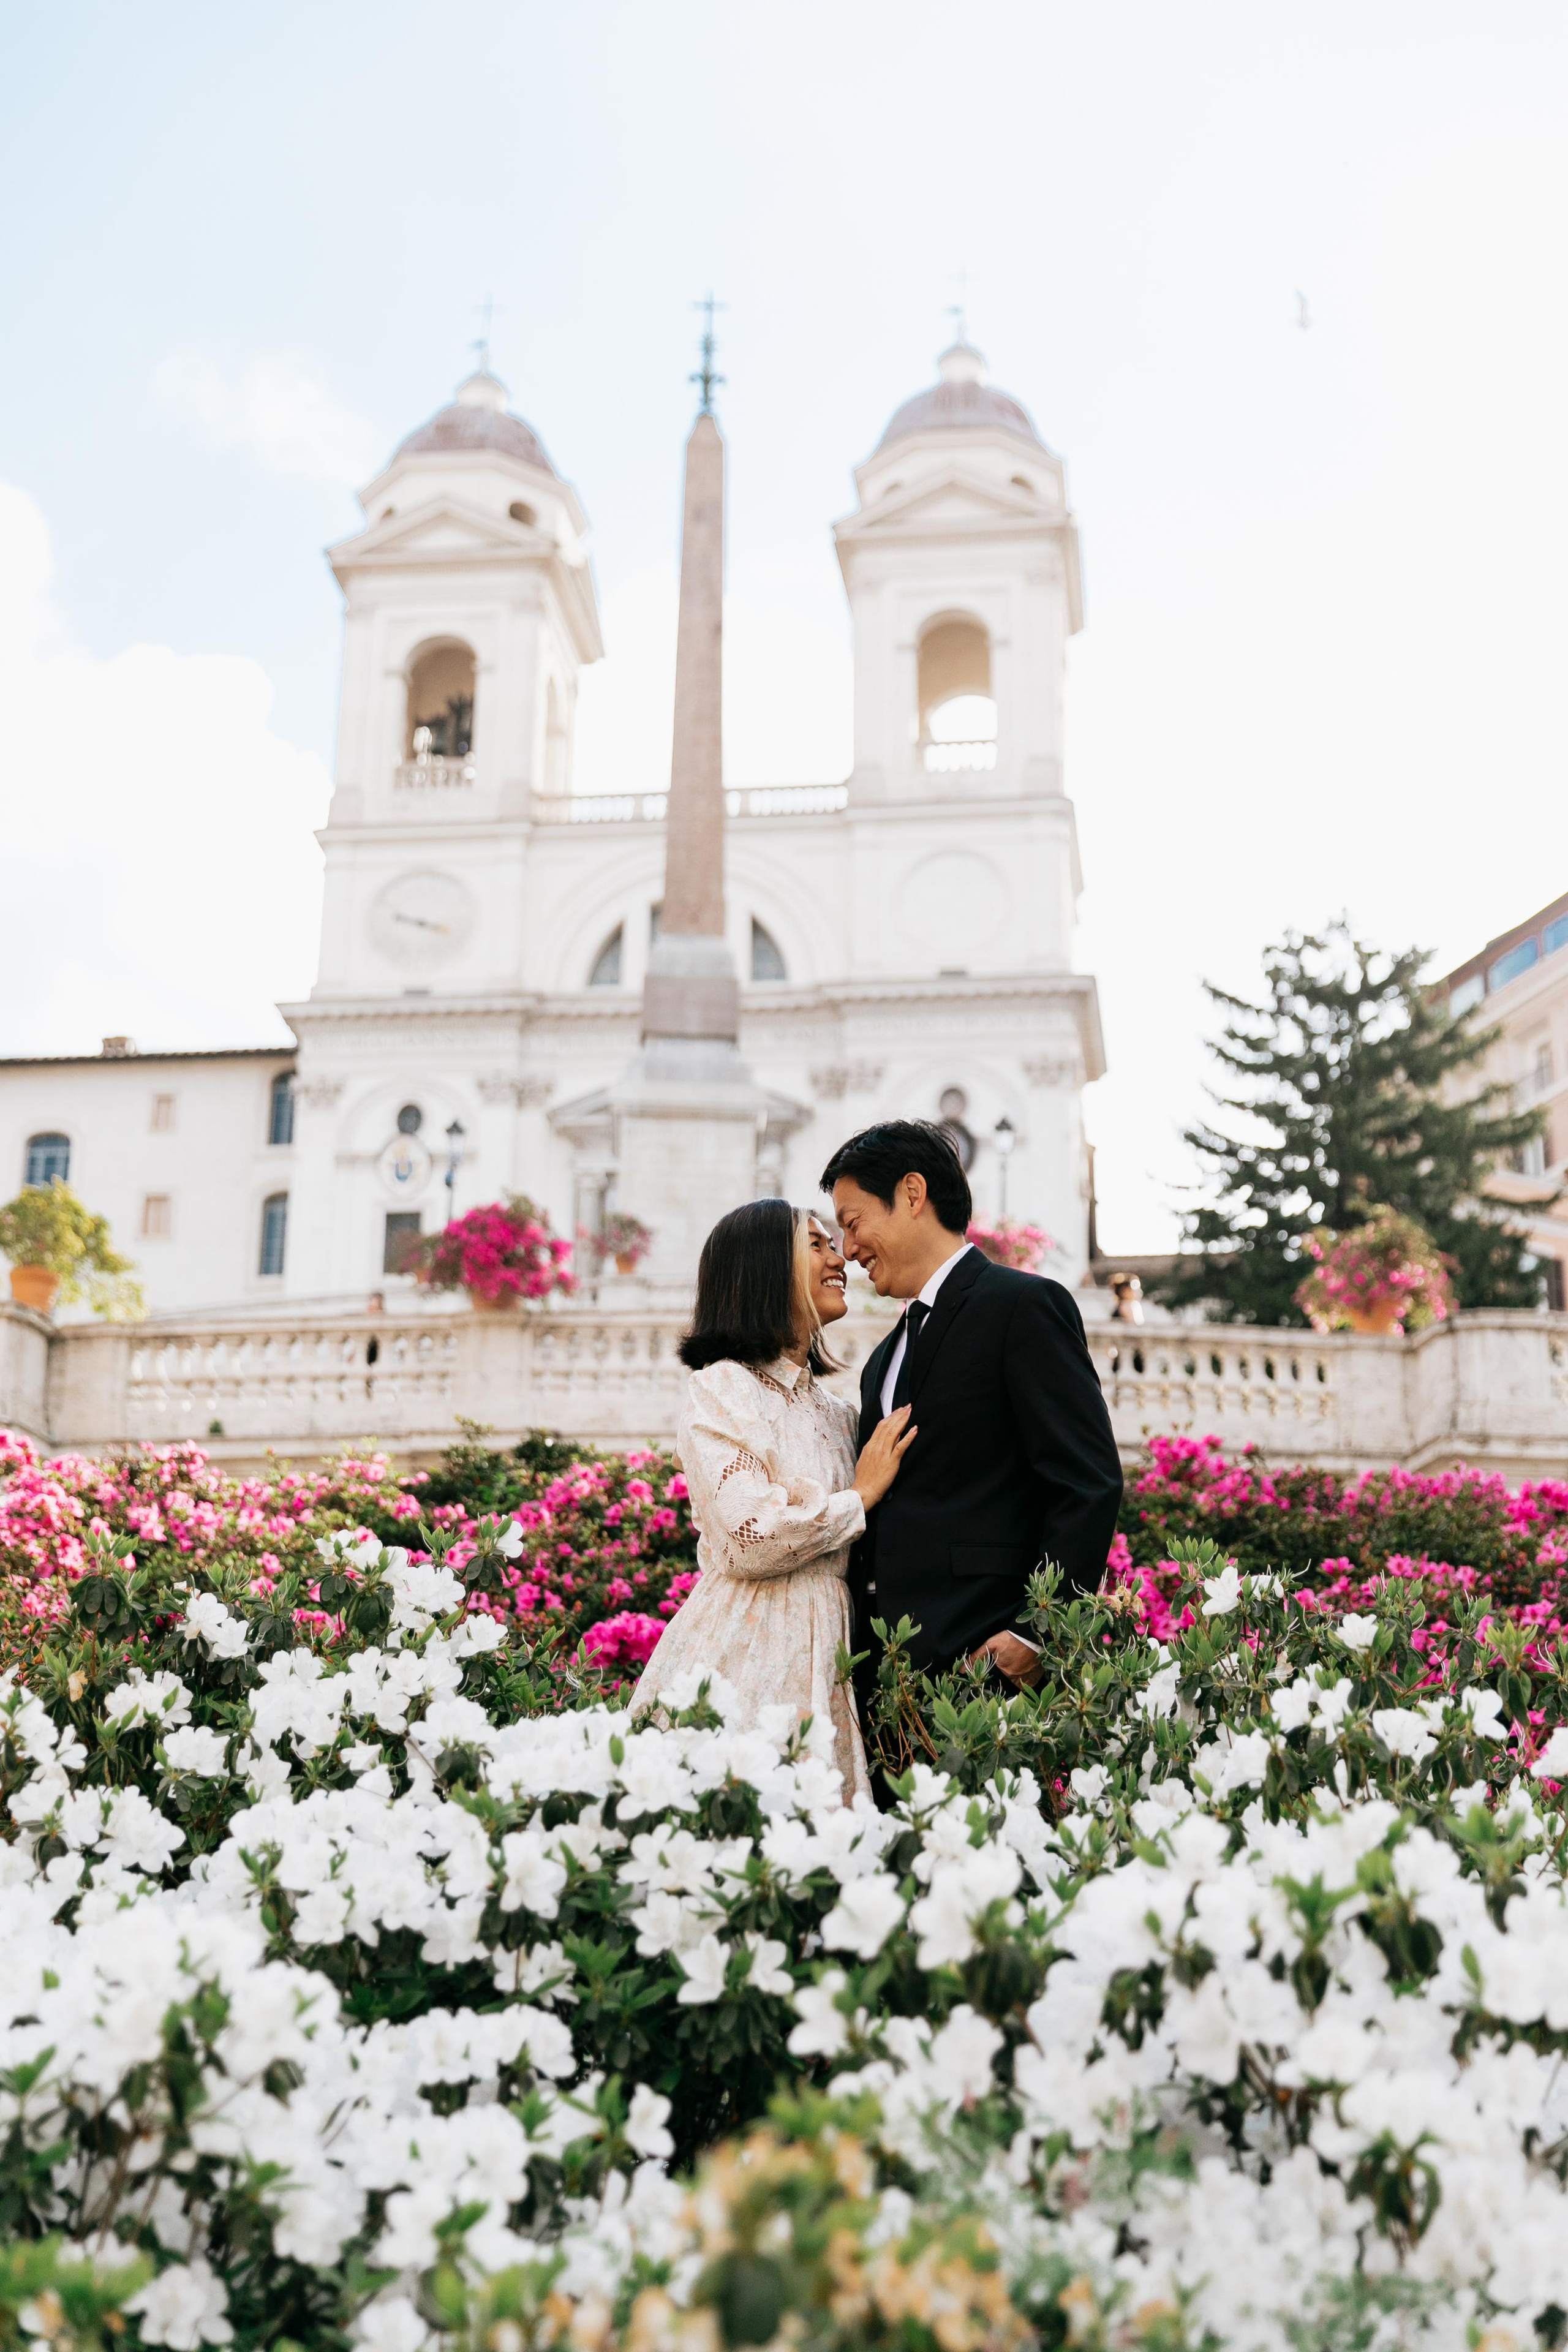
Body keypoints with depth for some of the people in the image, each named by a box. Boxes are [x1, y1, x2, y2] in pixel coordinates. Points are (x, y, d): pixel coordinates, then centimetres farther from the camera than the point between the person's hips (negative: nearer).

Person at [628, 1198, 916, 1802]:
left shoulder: (834, 1409, 16)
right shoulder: (723, 1389, -7)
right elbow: (752, 1541, -18)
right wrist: (862, 1494, -6)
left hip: (821, 1659, 7)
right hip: (745, 1661, -7)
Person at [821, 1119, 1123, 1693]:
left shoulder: (1026, 1305, -4)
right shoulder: (883, 1362, 22)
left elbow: (1090, 1484, -11)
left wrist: (1038, 1632, -18)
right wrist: (860, 1655, 10)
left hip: (983, 1656, -7)